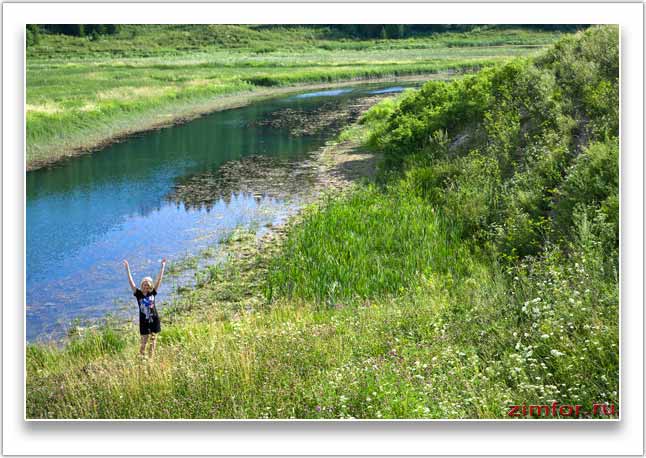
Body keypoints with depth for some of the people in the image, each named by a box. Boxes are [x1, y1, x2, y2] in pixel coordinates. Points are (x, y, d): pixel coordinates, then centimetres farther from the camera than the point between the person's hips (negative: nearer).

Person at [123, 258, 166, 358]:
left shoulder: (152, 293, -1)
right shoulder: (138, 294, -4)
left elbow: (159, 279, -3)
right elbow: (131, 281, -9)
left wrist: (163, 266, -6)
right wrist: (127, 268, -14)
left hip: (154, 320, 2)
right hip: (144, 321, -2)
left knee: (153, 341, 9)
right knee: (143, 342, 3)